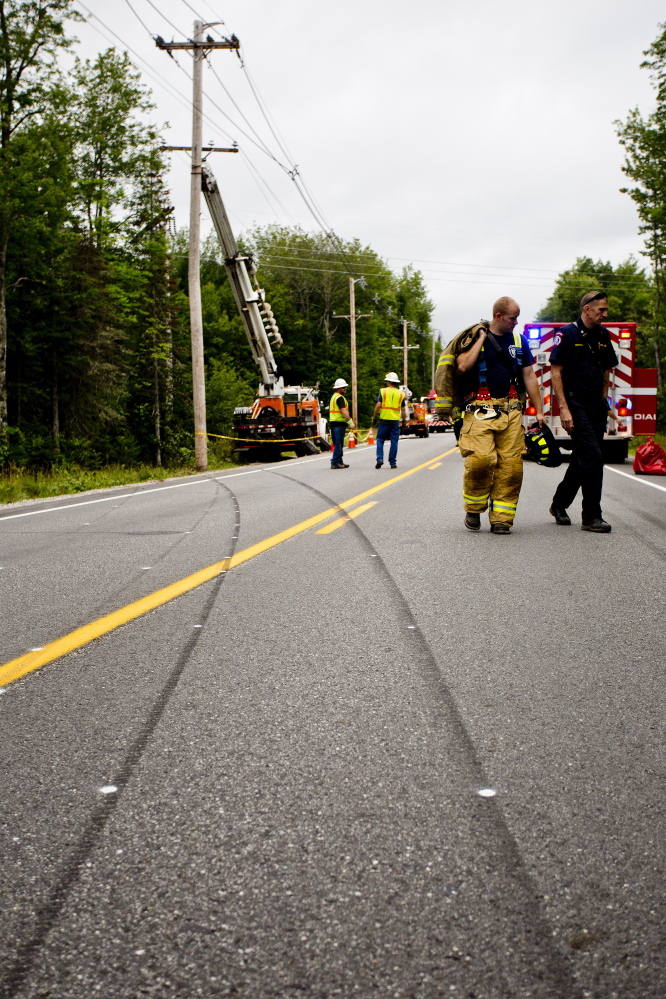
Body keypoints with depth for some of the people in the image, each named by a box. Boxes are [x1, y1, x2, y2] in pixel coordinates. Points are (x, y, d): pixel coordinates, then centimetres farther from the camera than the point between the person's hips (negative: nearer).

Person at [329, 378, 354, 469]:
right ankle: (335, 463, -9)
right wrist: (350, 421, -20)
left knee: (337, 444, 14)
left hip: (333, 422, 10)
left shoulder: (333, 396, 19)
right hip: (339, 423, -10)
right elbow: (343, 411, -21)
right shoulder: (340, 398, -13)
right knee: (338, 444, -8)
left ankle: (340, 462, 19)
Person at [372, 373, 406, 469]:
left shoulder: (383, 391, -2)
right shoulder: (400, 394, 6)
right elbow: (403, 409, 6)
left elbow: (378, 405, -9)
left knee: (380, 440, 8)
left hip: (384, 419, -1)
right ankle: (392, 462, 6)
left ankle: (380, 459, -6)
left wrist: (374, 416, 1)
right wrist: (404, 420, 15)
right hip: (395, 420, 2)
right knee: (394, 441, 5)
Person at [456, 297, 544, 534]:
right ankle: (473, 510, 4)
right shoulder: (473, 337, 3)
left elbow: (529, 376, 17)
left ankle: (501, 519, 2)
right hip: (480, 409, -4)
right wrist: (481, 338, -7)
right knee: (481, 459, -18)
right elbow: (462, 367, -13)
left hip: (510, 411, 4)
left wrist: (539, 411, 13)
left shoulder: (518, 340, 15)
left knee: (511, 465, -5)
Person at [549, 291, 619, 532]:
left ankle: (559, 504, 30)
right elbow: (556, 371, -10)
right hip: (576, 404, -7)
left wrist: (604, 403, 13)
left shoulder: (603, 335, 13)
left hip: (596, 406, 7)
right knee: (593, 456, -14)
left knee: (582, 459, 13)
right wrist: (563, 408, -16)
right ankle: (591, 517, -10)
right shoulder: (567, 334, -7)